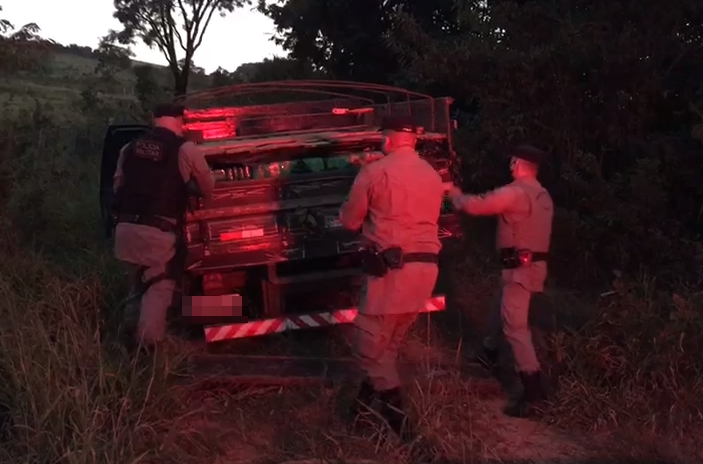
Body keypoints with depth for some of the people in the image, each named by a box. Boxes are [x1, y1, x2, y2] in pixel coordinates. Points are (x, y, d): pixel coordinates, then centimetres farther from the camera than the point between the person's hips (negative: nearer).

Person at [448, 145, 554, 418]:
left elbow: (476, 206, -16)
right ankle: (489, 354, 49)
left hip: (520, 267, -10)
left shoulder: (515, 192, -17)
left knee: (516, 327, -10)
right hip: (535, 263, 10)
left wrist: (454, 194, 4)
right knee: (505, 310, 28)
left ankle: (533, 395, -12)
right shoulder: (543, 196, 13)